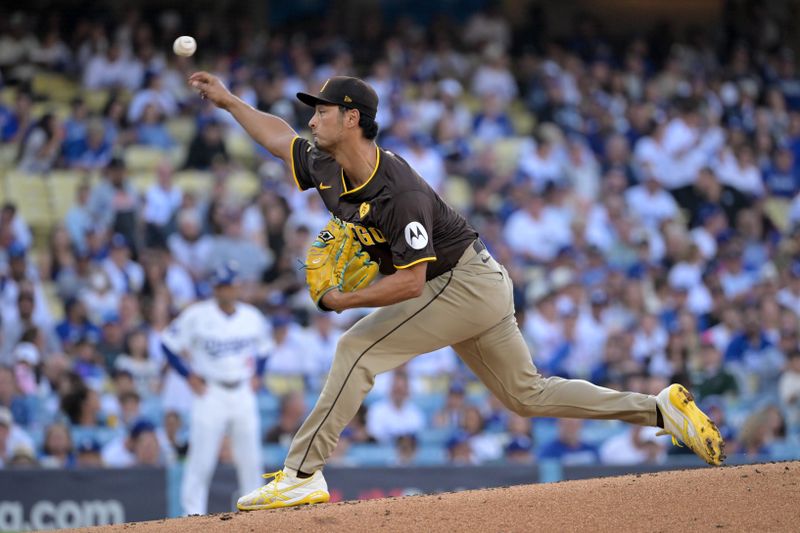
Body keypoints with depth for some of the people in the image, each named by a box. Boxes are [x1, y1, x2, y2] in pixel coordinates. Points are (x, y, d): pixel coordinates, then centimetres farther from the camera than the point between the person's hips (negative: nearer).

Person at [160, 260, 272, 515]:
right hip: (210, 393, -4)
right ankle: (193, 512, -2)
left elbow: (263, 348, 23)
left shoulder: (253, 317, 6)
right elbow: (168, 343, -4)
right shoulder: (197, 315, -8)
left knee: (250, 458, 5)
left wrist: (256, 375, 9)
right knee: (201, 458, -7)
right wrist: (189, 376, -8)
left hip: (243, 394, 4)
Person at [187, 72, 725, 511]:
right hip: (474, 289, 10)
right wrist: (229, 100, 17)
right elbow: (280, 137, 20)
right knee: (528, 393, 13)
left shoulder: (399, 192, -29)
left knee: (358, 348, -17)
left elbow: (410, 281, -30)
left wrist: (346, 299, -22)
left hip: (467, 283, -10)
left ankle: (302, 475, -18)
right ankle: (662, 409, 15)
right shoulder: (327, 169, -1)